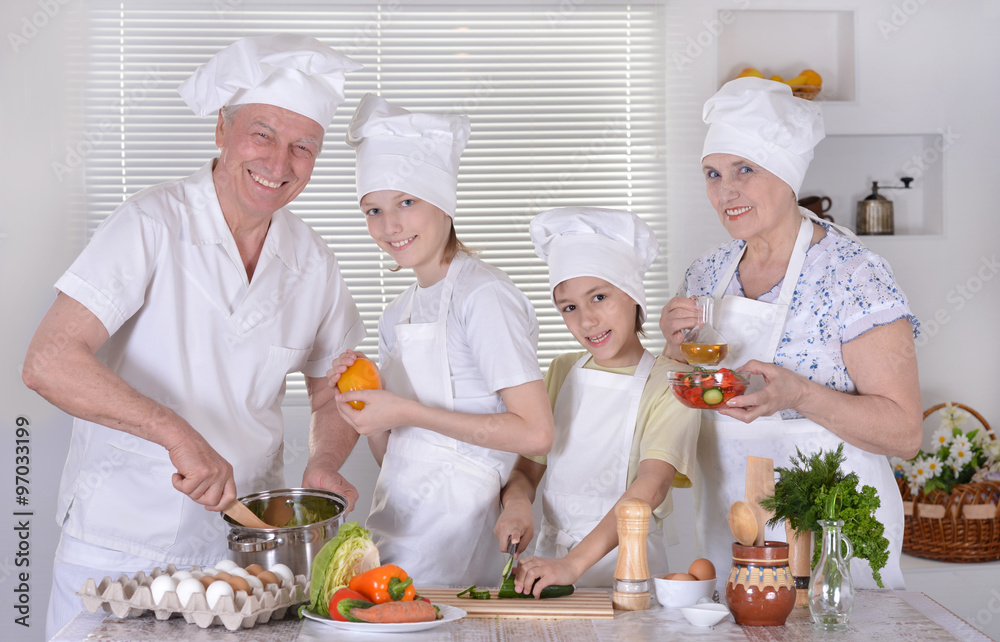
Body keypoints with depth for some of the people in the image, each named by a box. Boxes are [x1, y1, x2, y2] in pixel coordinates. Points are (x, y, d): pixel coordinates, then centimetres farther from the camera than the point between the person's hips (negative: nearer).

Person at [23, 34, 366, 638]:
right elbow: (49, 362, -22)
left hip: (245, 543, 4)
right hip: (119, 544, -4)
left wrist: (324, 464, -6)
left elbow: (333, 394, 15)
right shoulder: (151, 225, -13)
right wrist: (177, 432, -32)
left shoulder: (314, 263, 2)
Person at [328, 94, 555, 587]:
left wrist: (407, 412, -16)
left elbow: (535, 433, -17)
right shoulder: (398, 315, 14)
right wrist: (360, 408, -3)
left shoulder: (482, 295, -10)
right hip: (394, 523, 7)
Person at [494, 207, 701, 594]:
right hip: (551, 562, 4)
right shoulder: (561, 373, 14)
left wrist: (575, 562, -28)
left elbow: (651, 485, -17)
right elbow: (526, 469, 14)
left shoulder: (668, 383, -4)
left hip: (626, 566, -4)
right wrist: (516, 503, -10)